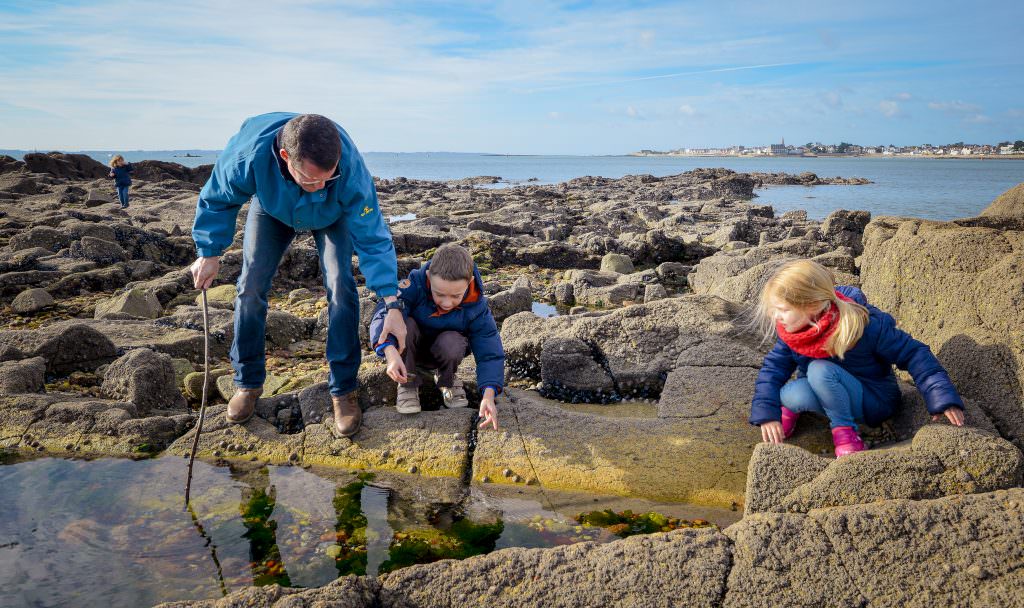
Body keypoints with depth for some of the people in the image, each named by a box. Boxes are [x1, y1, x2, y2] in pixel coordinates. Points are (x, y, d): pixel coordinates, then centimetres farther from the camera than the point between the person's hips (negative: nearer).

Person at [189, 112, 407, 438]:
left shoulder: (351, 169, -44)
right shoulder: (248, 154, -42)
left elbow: (372, 238, -36)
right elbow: (217, 201, -19)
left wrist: (392, 305, -40)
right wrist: (209, 254, -11)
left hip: (331, 216, -1)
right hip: (272, 208, 2)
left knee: (340, 286, -19)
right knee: (250, 286, -5)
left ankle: (343, 390, -8)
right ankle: (248, 383, 14)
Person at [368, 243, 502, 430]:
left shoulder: (477, 307, -26)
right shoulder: (415, 284, -30)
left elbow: (490, 353, -27)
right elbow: (384, 313, -41)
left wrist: (489, 394, -43)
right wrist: (390, 352, -59)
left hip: (440, 352, 1)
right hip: (408, 349, 0)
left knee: (451, 343, -35)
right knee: (404, 325, -34)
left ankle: (446, 380, 1)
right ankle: (407, 385, -11)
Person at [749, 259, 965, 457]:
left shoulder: (863, 326, -28)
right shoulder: (791, 329, -14)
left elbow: (913, 354, -20)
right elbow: (773, 367, -12)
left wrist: (942, 397, -26)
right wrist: (767, 413, -25)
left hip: (874, 400, -3)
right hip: (829, 394, 4)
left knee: (819, 370, -35)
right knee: (791, 394, -32)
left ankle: (844, 429, -15)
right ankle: (791, 408, 2)